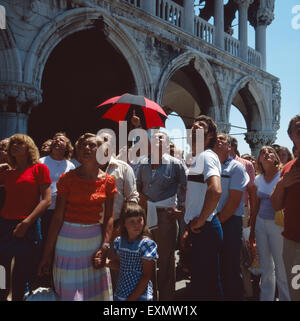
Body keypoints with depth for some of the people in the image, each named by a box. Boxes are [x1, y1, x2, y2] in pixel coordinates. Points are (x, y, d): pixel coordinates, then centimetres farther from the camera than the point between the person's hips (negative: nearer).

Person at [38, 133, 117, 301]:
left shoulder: (108, 181, 1)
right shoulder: (67, 178, -5)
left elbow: (109, 217, 1)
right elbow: (57, 217, -7)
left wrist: (105, 247, -9)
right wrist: (47, 253, -7)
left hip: (95, 239, 2)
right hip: (68, 240, -2)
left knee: (95, 291, 13)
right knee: (69, 291, 8)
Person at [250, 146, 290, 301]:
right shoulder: (258, 179, 8)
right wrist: (252, 230, 14)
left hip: (278, 224, -4)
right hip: (261, 224, 5)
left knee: (281, 267, 2)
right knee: (265, 267, 14)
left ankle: (285, 298, 21)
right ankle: (266, 297, 28)